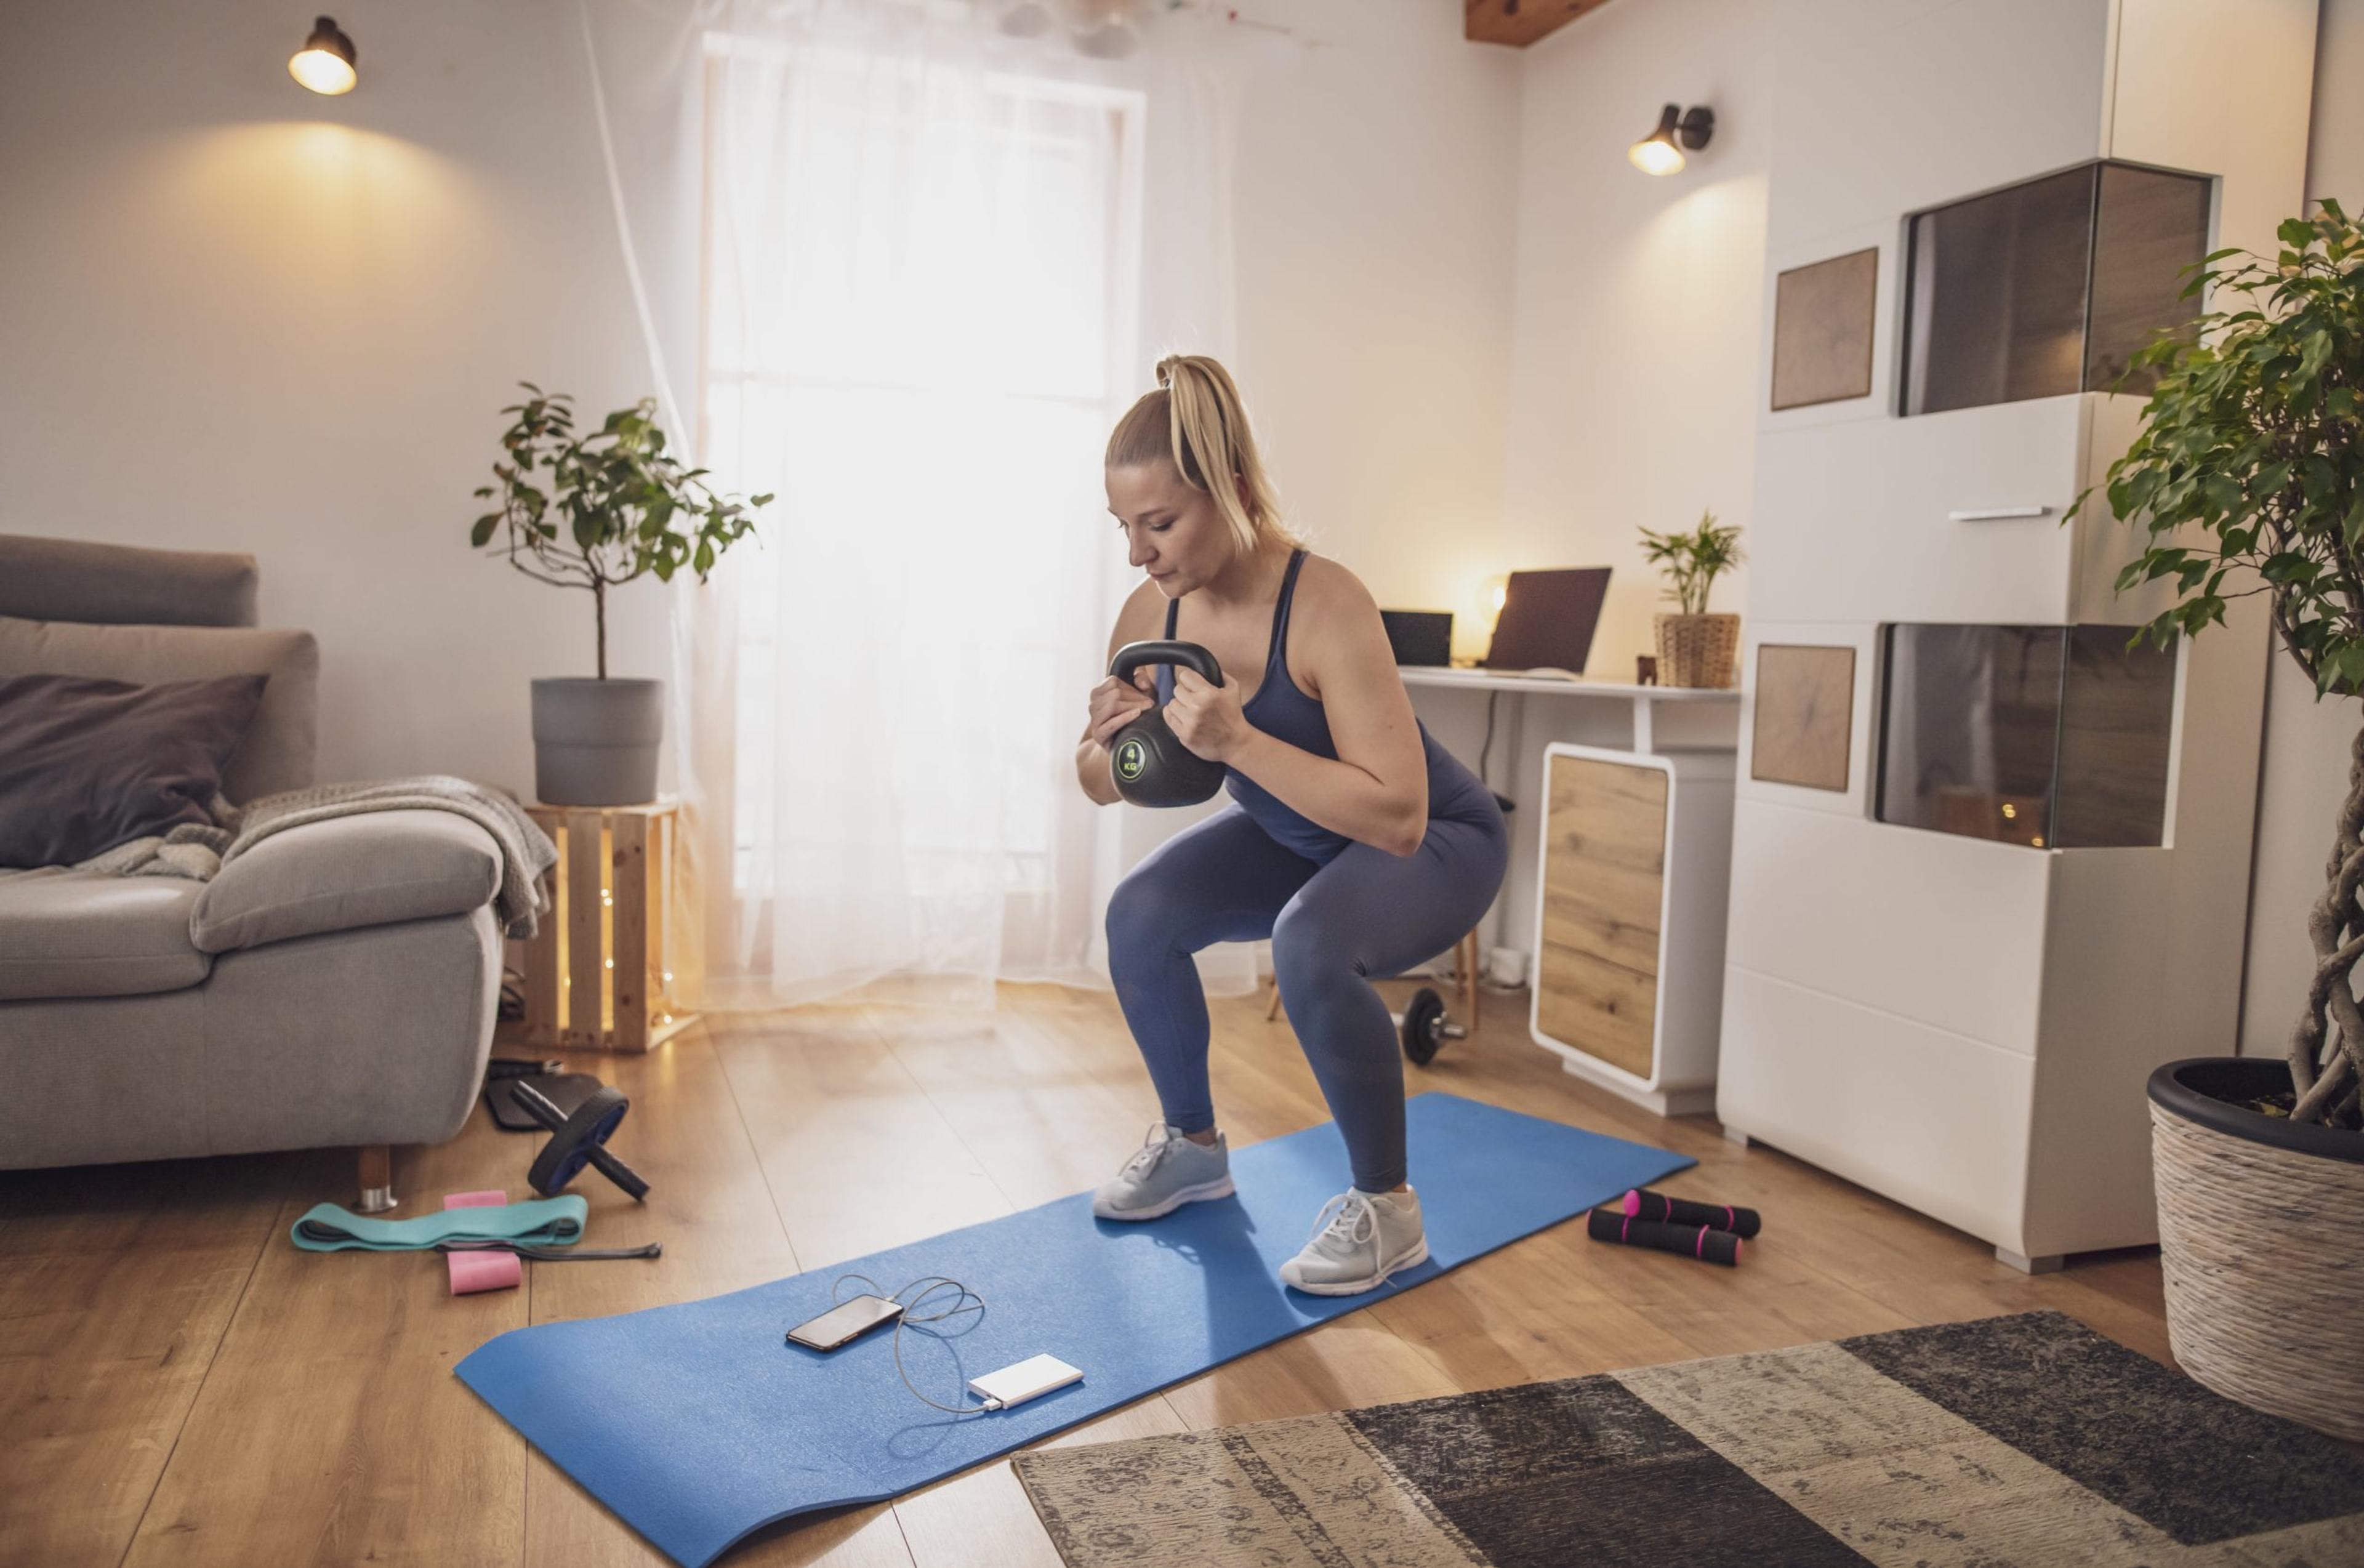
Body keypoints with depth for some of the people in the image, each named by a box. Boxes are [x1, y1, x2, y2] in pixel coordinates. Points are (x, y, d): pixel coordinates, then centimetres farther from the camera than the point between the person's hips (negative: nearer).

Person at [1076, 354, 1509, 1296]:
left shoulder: (1324, 606, -33)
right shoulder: (1152, 614, -14)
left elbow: (1397, 817, -37)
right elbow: (1101, 786, -1)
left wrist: (1237, 740, -43)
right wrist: (1110, 737, -24)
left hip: (1436, 843, -6)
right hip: (1293, 836, 6)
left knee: (1311, 946, -34)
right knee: (1139, 916, -15)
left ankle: (1385, 1208, -10)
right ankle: (1193, 1147, 10)